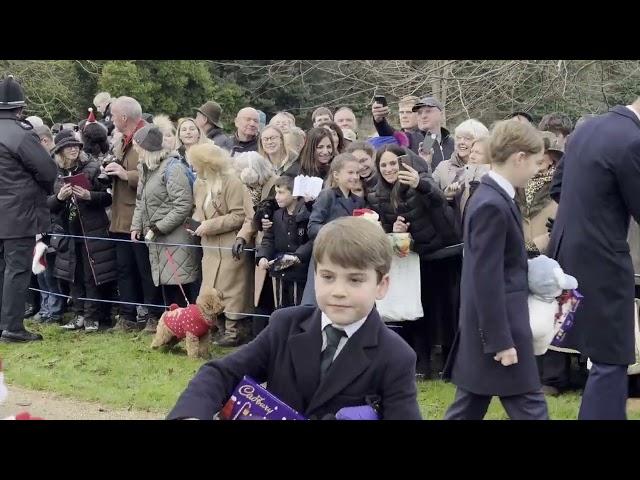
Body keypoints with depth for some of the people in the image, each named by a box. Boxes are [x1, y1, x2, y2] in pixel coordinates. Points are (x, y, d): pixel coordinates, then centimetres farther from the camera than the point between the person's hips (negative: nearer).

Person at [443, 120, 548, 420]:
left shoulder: (490, 197, 11)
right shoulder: (493, 206, -20)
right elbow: (487, 280, -22)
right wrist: (500, 340, -21)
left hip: (486, 327, 10)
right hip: (498, 327, -10)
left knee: (468, 409, 13)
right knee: (530, 410, -5)